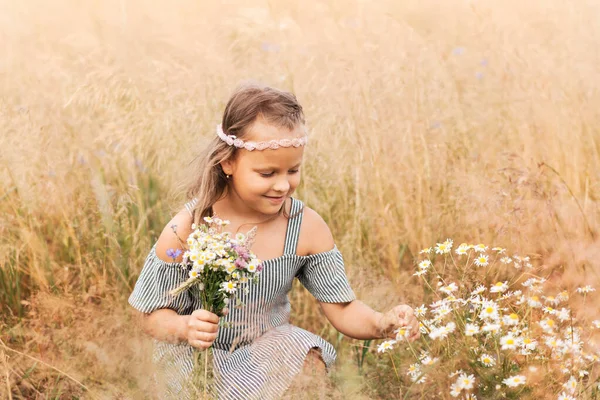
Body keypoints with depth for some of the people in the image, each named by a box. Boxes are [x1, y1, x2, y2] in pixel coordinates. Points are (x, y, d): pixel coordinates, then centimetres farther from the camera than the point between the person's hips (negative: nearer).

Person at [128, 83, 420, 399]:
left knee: (310, 359, -29)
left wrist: (382, 324, -29)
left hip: (269, 349, 3)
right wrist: (186, 327, -30)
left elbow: (343, 311, -7)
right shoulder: (186, 230, -17)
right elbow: (153, 317, -7)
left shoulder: (308, 228, -10)